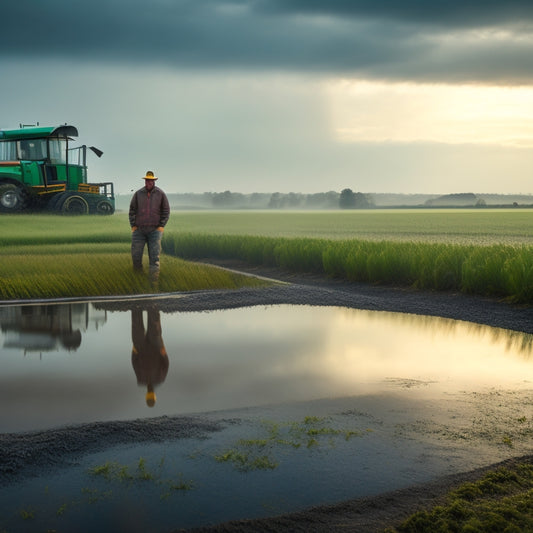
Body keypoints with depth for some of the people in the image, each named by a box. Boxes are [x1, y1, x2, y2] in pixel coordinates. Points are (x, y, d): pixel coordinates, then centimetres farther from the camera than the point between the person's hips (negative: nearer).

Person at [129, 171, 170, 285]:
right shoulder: (138, 194, 4)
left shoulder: (160, 194, 2)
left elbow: (166, 211, 4)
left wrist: (161, 226, -4)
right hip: (139, 230, 1)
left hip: (155, 230, -1)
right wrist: (133, 226, -1)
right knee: (136, 255, -1)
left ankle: (154, 282, -5)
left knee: (154, 257, -6)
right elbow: (132, 210, 7)